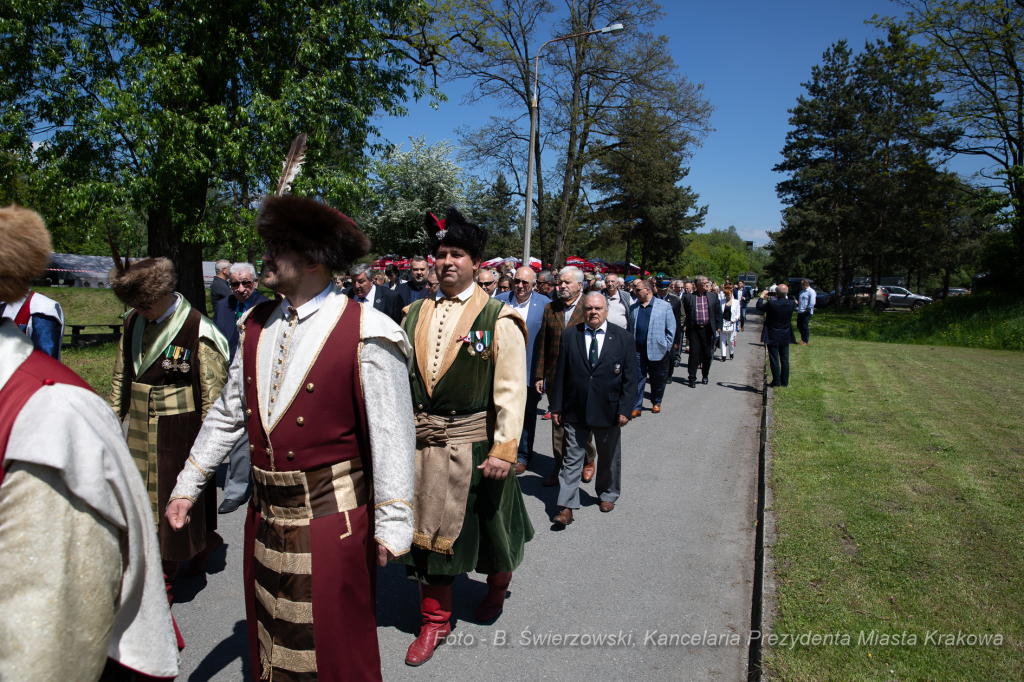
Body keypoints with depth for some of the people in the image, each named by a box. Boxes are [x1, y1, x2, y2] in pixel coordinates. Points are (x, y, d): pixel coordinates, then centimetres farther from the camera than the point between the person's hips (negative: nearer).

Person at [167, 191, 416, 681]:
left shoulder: (366, 336, -16)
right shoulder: (256, 325, 4)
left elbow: (392, 438, -15)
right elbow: (228, 414, 14)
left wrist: (391, 526, -13)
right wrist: (188, 486, 15)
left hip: (331, 521, -6)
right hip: (265, 515, 6)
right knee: (268, 639, 23)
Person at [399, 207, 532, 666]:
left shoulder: (498, 319, -9)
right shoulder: (416, 314, 5)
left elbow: (511, 390, -11)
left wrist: (503, 451, -15)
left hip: (474, 445, -3)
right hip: (422, 442, 3)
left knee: (488, 525, 16)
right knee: (429, 532, 10)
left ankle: (498, 585, 47)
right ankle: (435, 620, 29)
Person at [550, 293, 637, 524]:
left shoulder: (623, 338, -1)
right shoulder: (569, 335, 0)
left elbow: (630, 377, -2)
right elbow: (560, 374, 1)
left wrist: (625, 409, -9)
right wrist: (557, 406, -1)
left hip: (608, 410, 1)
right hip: (575, 410, 0)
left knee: (609, 457, 17)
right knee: (572, 458, 2)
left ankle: (608, 495, 38)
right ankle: (566, 507, 7)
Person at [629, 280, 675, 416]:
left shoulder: (664, 306, 0)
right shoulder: (633, 307, 10)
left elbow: (671, 328, 2)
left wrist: (666, 347, -3)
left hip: (656, 350, -2)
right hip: (637, 350, 2)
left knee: (657, 378, 12)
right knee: (638, 379, 1)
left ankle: (656, 402, 32)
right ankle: (636, 407, 6)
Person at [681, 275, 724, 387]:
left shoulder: (713, 296, 7)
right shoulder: (689, 298, 1)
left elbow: (718, 312, 9)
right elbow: (685, 314, 5)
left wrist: (718, 326, 3)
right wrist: (685, 327, -1)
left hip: (708, 330, 2)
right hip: (694, 330, -2)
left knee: (708, 354, 7)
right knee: (694, 354, -2)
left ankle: (705, 376, 26)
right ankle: (692, 378, 5)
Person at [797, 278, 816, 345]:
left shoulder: (811, 292, -11)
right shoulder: (802, 291, 17)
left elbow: (812, 303, -17)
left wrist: (807, 310, -14)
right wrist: (797, 305, 11)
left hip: (806, 312, -8)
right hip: (800, 311, 8)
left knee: (805, 326, -4)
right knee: (799, 326, 10)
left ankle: (806, 341, 5)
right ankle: (803, 339, 25)